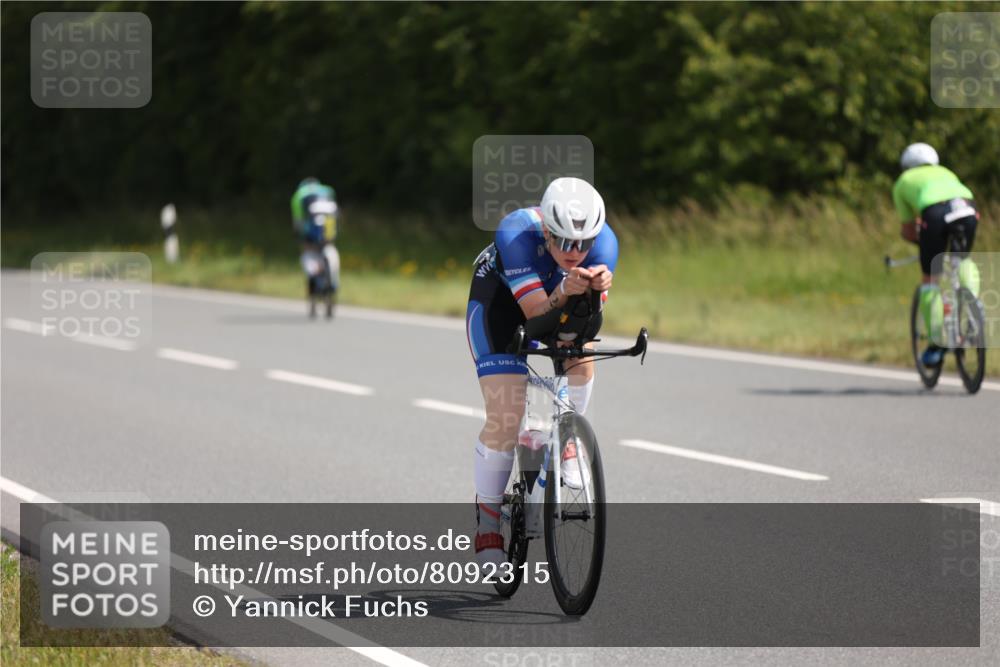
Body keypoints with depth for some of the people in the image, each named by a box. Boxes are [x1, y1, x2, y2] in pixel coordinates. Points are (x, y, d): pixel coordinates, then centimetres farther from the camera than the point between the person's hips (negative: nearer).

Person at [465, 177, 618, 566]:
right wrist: (565, 291, -59)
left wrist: (597, 289, -52)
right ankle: (488, 524, -2)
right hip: (499, 294, -5)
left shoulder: (604, 242, -29)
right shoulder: (516, 233, -39)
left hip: (558, 296, 5)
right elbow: (537, 314, -40)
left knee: (581, 354, -24)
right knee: (505, 417, -15)